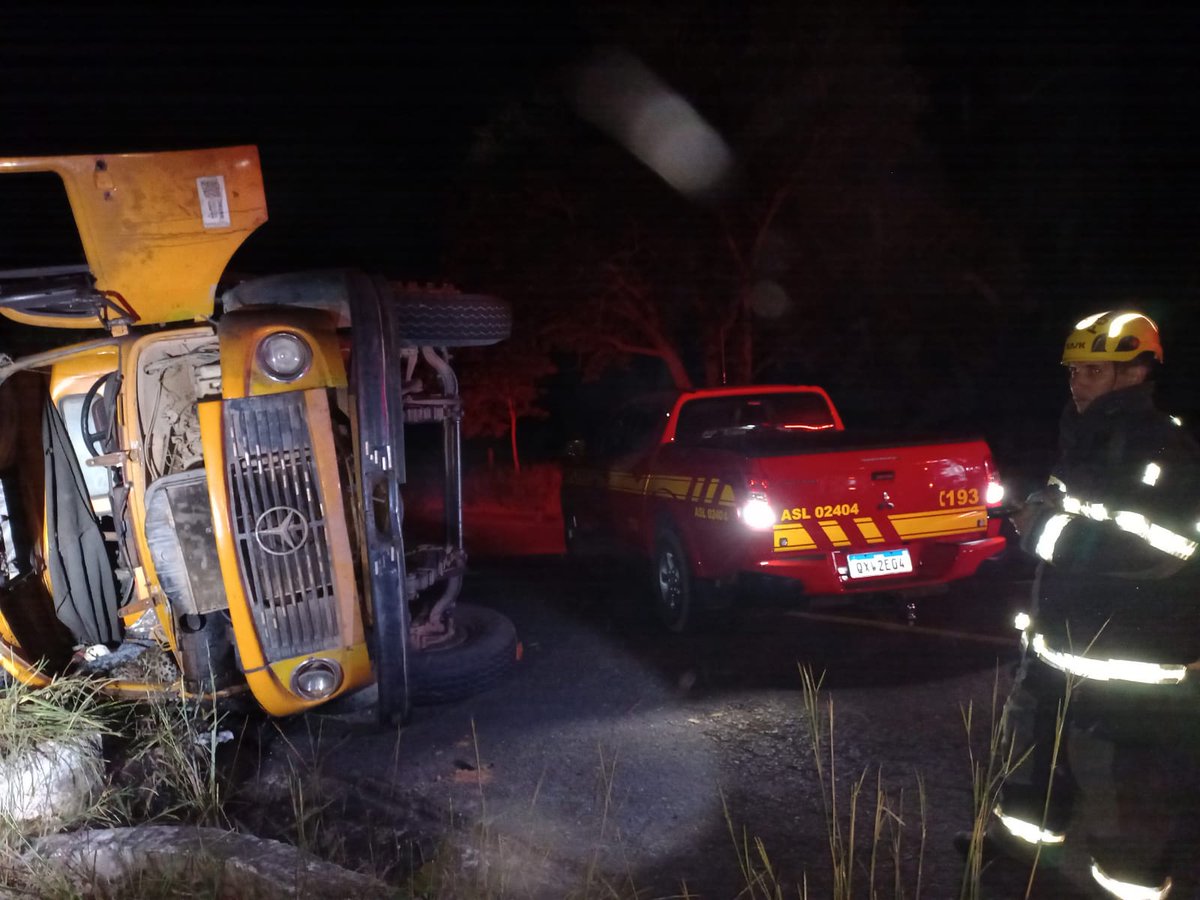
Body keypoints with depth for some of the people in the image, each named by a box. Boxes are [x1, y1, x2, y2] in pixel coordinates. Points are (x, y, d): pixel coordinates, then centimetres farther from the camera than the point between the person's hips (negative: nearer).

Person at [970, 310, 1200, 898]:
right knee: (1035, 742, 24)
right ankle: (1027, 829, 44)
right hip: (1061, 643, 10)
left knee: (1131, 784, -1)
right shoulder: (1086, 441, 11)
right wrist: (1041, 510, 3)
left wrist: (1046, 530, -23)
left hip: (1130, 666, -9)